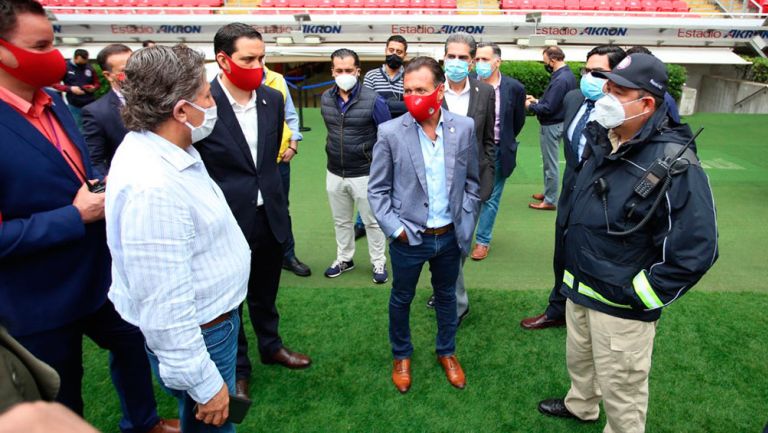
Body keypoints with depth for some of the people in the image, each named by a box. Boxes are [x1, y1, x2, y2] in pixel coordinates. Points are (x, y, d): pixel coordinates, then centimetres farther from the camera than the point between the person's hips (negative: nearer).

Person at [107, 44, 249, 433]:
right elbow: (165, 307, -30)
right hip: (195, 337, -9)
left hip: (210, 319, 9)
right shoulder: (153, 186, -32)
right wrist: (205, 384, -20)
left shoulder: (157, 150, 0)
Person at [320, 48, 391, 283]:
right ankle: (344, 259, 37)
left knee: (372, 222, 9)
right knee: (341, 221, 18)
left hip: (365, 174, -4)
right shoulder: (325, 99, -1)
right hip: (334, 174, 5)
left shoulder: (373, 100, -15)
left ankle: (379, 263, 26)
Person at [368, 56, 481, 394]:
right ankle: (401, 355, 43)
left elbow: (471, 182, 5)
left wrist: (465, 225, 0)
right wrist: (395, 229, -12)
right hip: (409, 238, -2)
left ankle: (447, 352, 46)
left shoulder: (464, 128, -6)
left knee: (446, 296, 21)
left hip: (450, 236, 2)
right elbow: (377, 189, -6)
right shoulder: (390, 132, -13)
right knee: (401, 299, 17)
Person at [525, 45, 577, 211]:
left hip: (551, 126, -10)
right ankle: (548, 193, 33)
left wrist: (530, 105, -10)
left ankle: (550, 201, 11)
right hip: (556, 123, 10)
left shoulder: (560, 79, -24)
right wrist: (537, 100, 8)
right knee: (550, 162, 20)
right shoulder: (567, 74, 7)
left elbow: (547, 109, -25)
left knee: (550, 164, 0)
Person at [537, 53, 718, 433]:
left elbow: (694, 252, -23)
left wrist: (636, 298, -18)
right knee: (578, 358, 29)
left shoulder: (674, 166, -23)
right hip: (579, 288, 8)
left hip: (621, 307, -7)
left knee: (620, 388, 11)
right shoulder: (598, 142, 1)